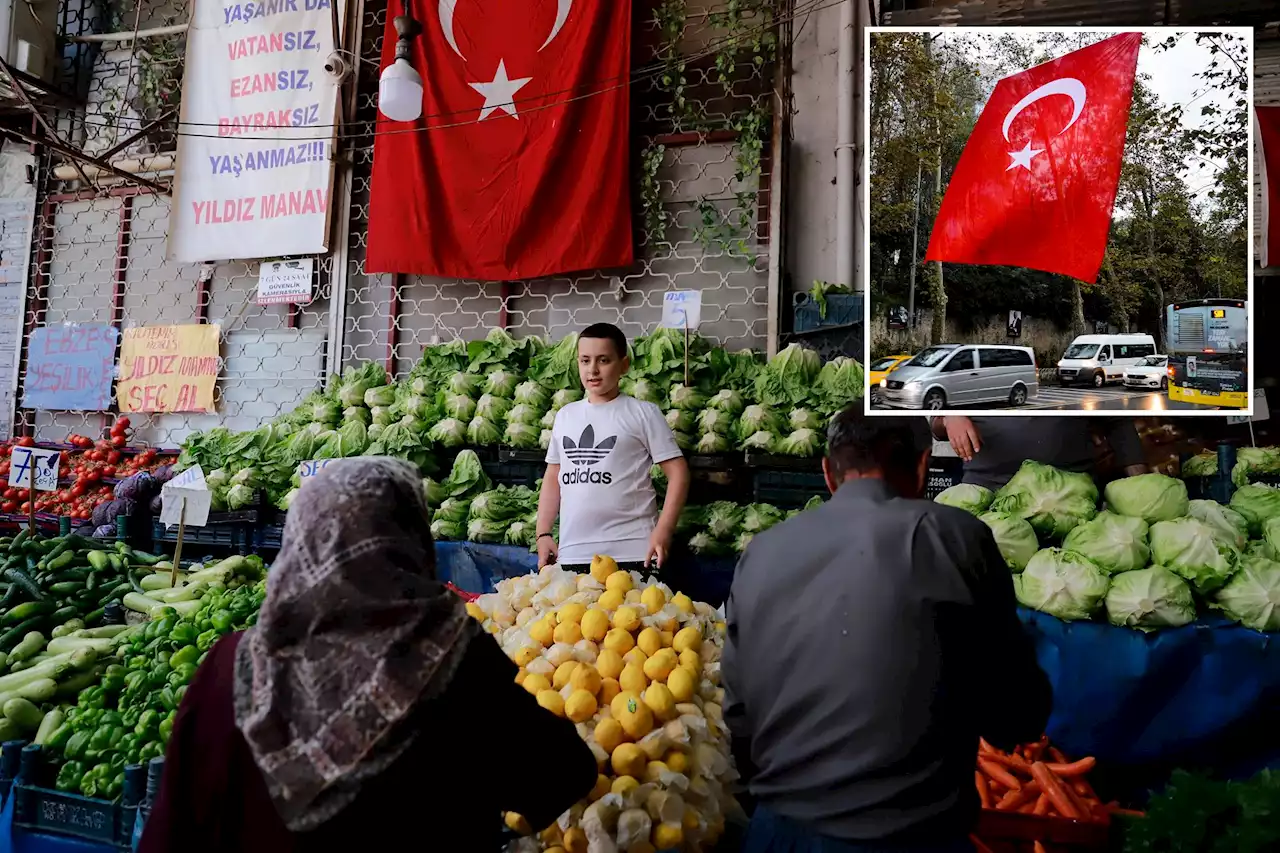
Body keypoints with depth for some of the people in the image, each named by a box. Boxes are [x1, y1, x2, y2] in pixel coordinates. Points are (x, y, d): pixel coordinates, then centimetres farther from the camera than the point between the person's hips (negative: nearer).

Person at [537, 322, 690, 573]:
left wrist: (663, 531, -15)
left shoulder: (643, 413, -1)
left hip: (632, 553, -4)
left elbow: (677, 472, -4)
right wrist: (543, 534, 9)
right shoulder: (565, 415, 14)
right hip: (572, 553, 4)